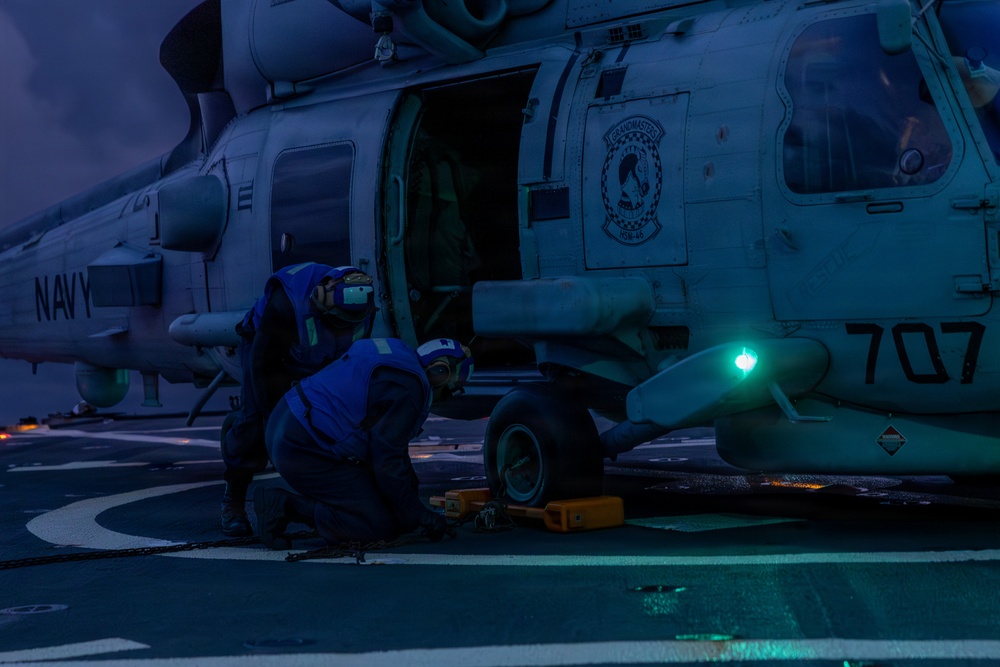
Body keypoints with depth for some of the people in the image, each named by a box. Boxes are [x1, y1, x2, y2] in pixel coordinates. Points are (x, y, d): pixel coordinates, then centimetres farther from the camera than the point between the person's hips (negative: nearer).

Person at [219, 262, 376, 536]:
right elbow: (263, 366, -32)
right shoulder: (288, 305, -42)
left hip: (317, 363, 4)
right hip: (266, 346, -4)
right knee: (256, 422, -18)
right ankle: (233, 502, -2)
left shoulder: (362, 310, -25)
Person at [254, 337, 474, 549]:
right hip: (304, 451, -11)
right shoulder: (408, 388, -16)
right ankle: (287, 506, -10)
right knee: (381, 525, -10)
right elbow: (387, 461, -16)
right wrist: (419, 514, -6)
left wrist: (411, 486, 28)